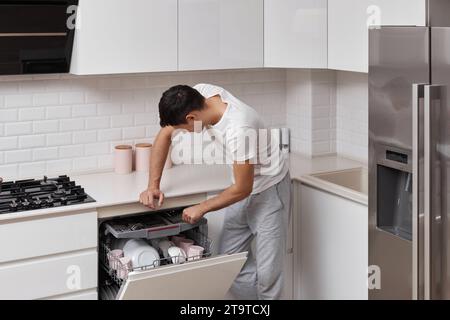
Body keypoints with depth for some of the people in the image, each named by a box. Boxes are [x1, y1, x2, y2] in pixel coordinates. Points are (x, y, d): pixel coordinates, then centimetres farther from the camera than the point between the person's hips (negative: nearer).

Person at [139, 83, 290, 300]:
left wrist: (202, 208, -12)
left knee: (267, 272, -4)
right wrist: (153, 186, -6)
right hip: (244, 187, 7)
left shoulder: (238, 130, -36)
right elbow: (165, 135, -2)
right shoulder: (200, 93, -15)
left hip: (269, 189, -7)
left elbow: (242, 189, -24)